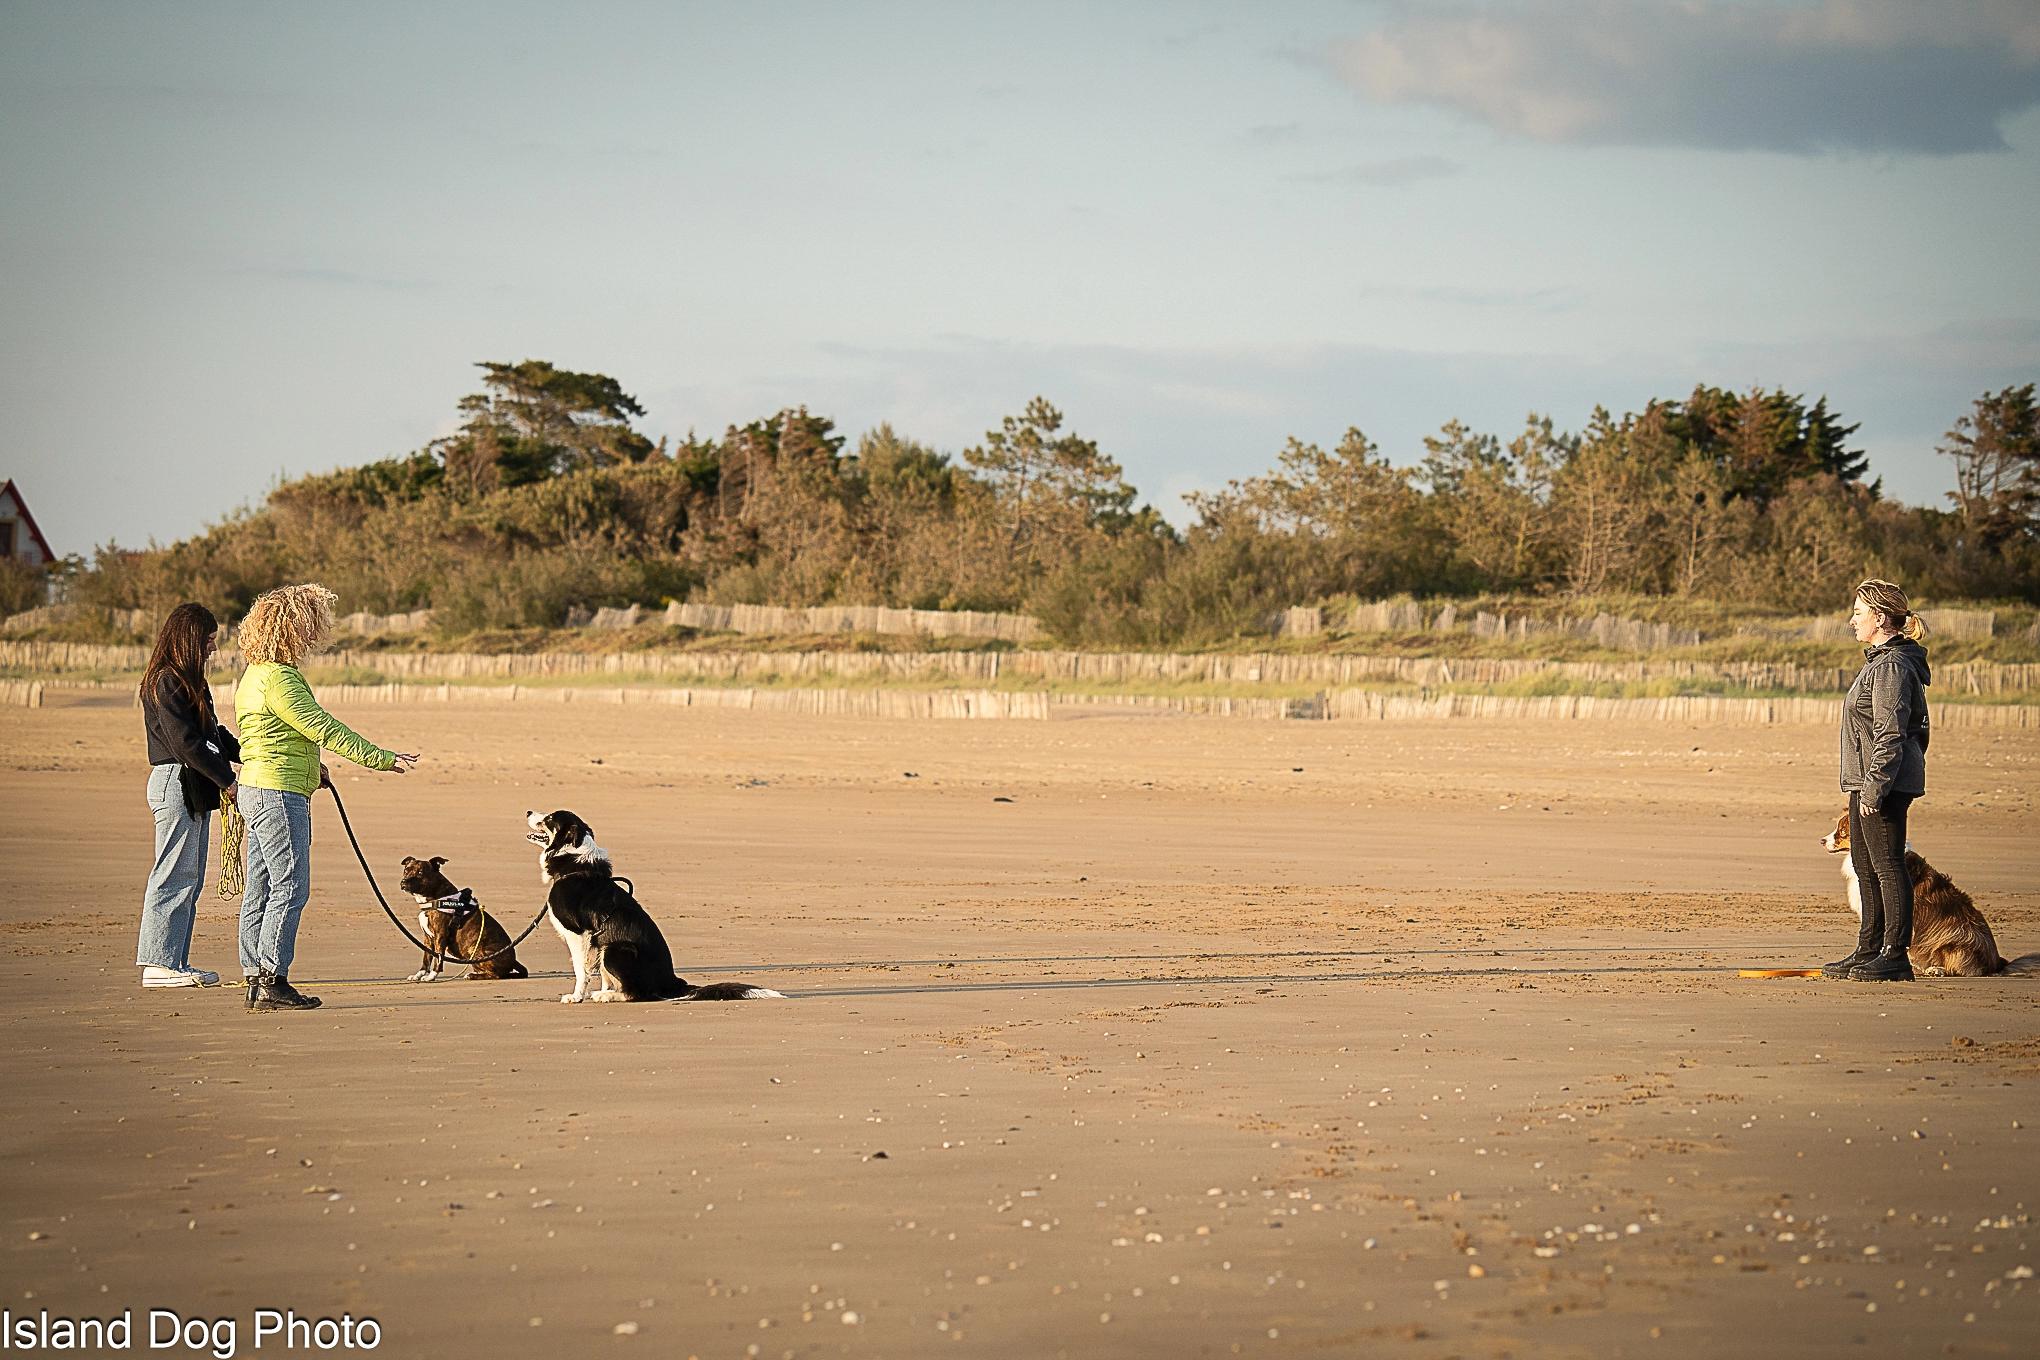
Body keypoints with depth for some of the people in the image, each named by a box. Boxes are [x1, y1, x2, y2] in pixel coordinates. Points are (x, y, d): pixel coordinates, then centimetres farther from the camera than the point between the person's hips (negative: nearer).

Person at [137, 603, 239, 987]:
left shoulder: (188, 681, 18)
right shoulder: (165, 682, -13)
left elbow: (212, 733, 22)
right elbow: (186, 742, -19)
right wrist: (227, 780, -16)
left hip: (195, 790, 10)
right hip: (175, 784, -10)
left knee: (189, 878, 11)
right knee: (174, 874, -8)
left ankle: (175, 962, 14)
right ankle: (158, 963, -5)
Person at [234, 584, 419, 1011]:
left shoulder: (257, 674, 16)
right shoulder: (279, 679, -17)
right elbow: (323, 727, -21)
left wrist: (310, 767, 37)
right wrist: (380, 758, -21)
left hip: (258, 791, 11)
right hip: (279, 794, -11)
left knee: (261, 890, 11)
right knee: (289, 887, -8)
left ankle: (256, 979, 14)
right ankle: (272, 982, -7)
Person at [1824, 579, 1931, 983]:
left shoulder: (1892, 666, -16)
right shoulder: (1881, 661, 17)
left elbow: (1890, 734, -21)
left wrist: (1875, 785, -24)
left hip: (1885, 783, -11)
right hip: (1868, 782, 11)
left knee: (1888, 865, -7)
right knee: (1866, 867, 16)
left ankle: (1895, 956, -5)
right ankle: (1869, 951, 23)